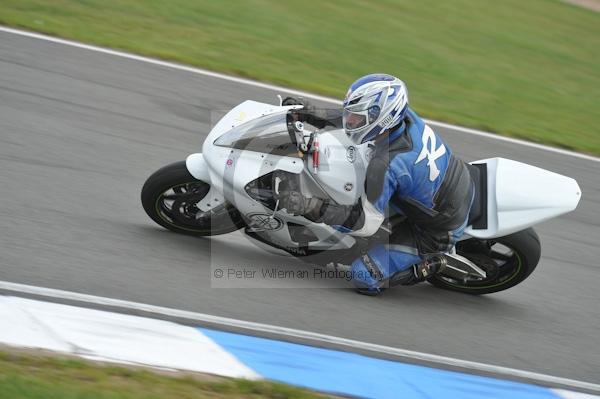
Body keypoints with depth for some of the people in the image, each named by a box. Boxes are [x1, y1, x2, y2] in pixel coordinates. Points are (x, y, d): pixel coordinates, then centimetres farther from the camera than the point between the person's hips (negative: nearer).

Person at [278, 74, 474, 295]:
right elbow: (367, 118, 8)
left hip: (437, 234, -7)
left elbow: (367, 224, -26)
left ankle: (430, 265, 5)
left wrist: (311, 208, -34)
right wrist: (321, 118, 1)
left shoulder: (386, 166, -35)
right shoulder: (407, 117, -15)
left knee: (363, 278, -7)